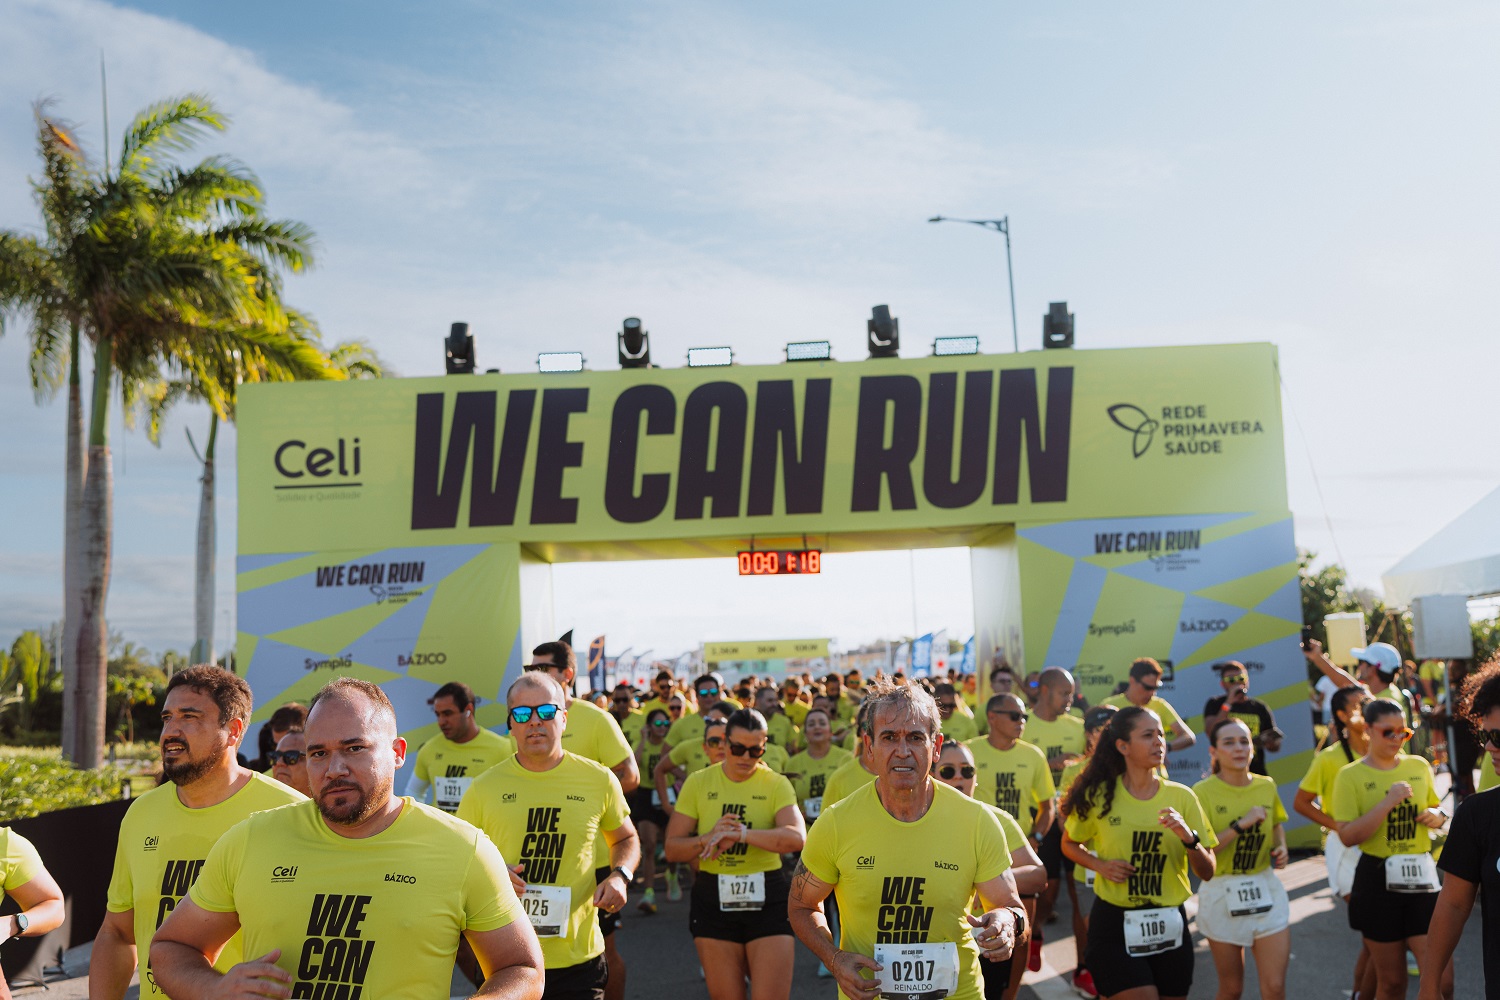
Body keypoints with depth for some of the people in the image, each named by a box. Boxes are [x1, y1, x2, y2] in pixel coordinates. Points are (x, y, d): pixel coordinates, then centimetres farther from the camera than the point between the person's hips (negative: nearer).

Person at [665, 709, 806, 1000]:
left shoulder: (776, 784, -2)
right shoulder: (698, 783, 2)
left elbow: (796, 838, -20)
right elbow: (672, 849, 1)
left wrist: (741, 834, -31)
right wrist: (708, 839, -18)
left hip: (766, 899, -1)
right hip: (713, 900, 2)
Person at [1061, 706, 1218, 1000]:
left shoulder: (1182, 797, -2)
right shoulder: (1099, 796, -6)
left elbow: (1207, 873, 0)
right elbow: (1069, 844, 10)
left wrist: (1189, 838, -19)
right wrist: (1099, 864, -8)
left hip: (1169, 924, 3)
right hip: (1115, 924, -3)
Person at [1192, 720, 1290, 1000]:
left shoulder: (1266, 786, 1)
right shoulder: (1203, 792, -12)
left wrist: (1281, 847, 1)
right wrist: (1240, 825, -23)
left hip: (1266, 890, 3)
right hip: (1222, 895, -3)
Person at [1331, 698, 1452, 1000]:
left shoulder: (1419, 766, 7)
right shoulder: (1351, 776, -6)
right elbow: (1348, 836, -14)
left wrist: (1437, 816, 0)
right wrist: (1387, 802, -20)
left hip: (1422, 877, 3)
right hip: (1378, 882, -3)